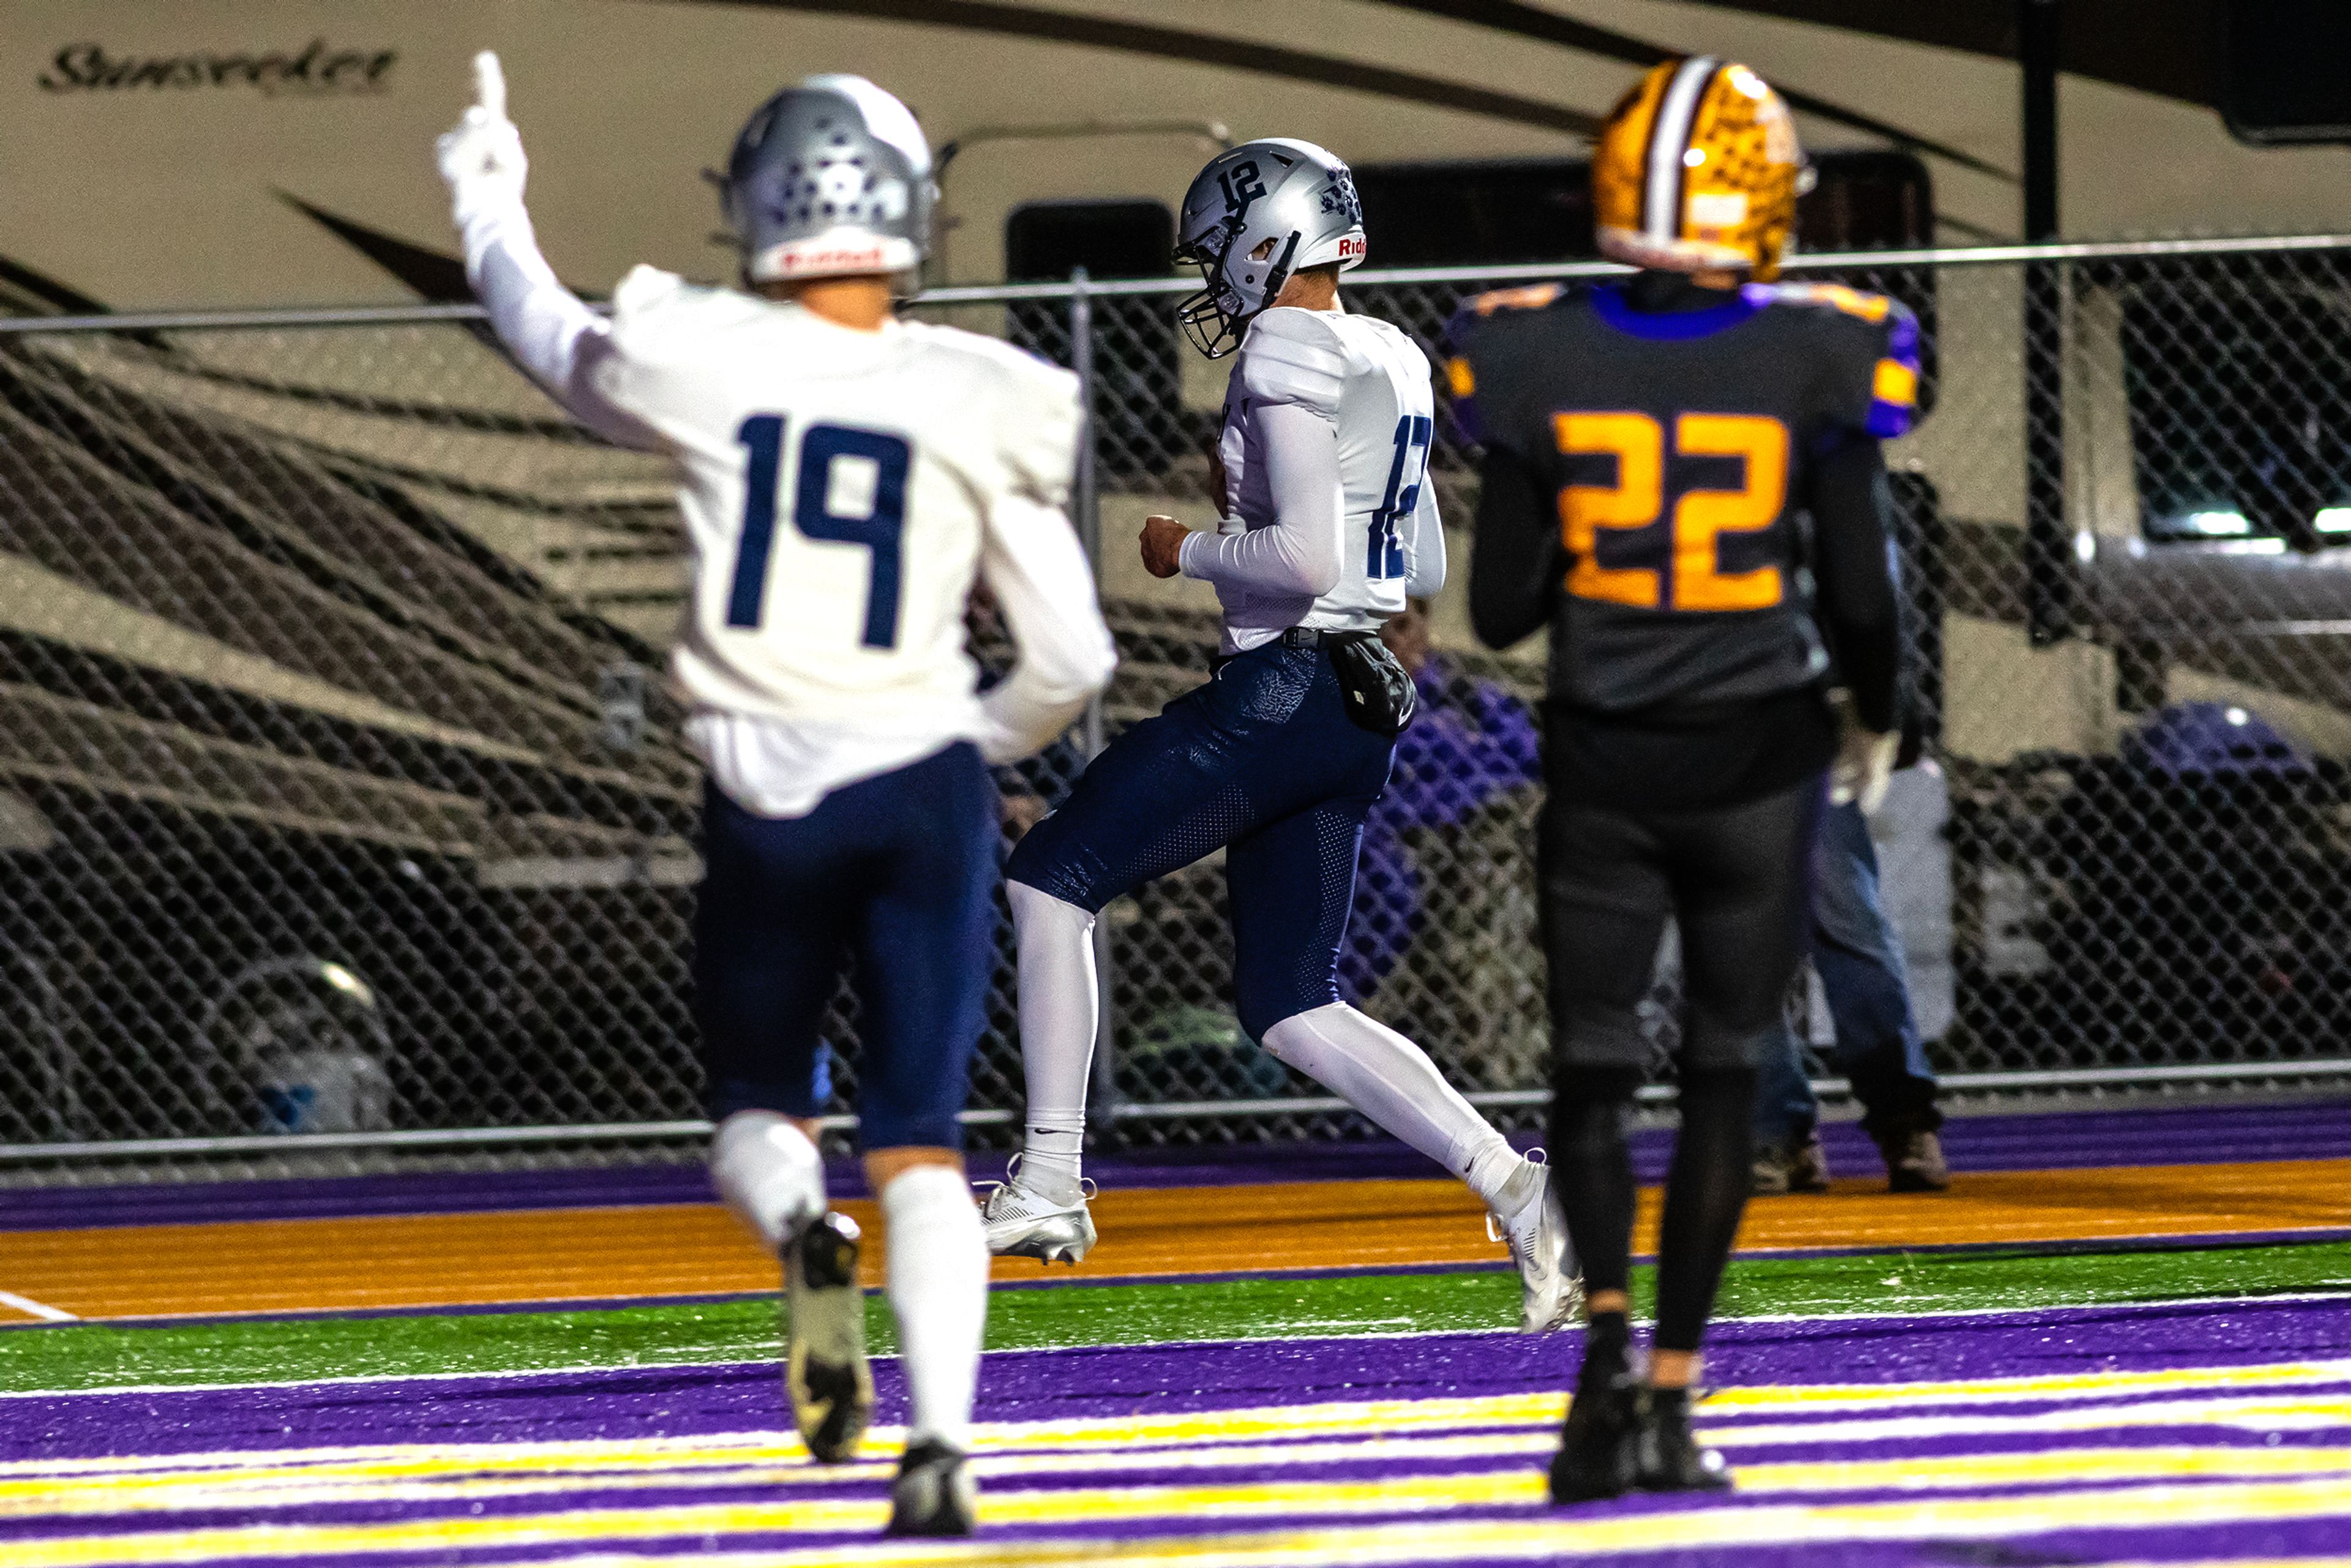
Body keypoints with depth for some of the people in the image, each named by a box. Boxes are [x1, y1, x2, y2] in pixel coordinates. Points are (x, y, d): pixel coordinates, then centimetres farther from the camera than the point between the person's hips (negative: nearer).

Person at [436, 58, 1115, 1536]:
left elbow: (558, 343, 19)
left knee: (760, 1110, 19)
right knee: (921, 1140, 5)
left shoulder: (701, 362, -5)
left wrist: (492, 214, 37)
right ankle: (946, 1441, -15)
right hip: (925, 786, 0)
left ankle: (801, 1228, -17)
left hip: (767, 796, 0)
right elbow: (1073, 661, -2)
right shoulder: (981, 405, -4)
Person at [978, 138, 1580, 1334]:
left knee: (1052, 876, 1)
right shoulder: (1394, 364, 17)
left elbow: (1303, 559, -21)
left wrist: (1191, 552, -4)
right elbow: (1424, 570, 23)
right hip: (1360, 709, 9)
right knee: (1290, 1009, 9)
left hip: (1279, 690, -9)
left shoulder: (1289, 357, -12)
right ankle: (1515, 1187, -4)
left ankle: (1049, 1184, -2)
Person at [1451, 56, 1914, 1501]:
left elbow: (1501, 610, -2)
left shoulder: (1538, 363, -8)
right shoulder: (1815, 362, -10)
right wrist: (1875, 720, 16)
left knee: (1594, 1061, 11)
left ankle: (1607, 1322, -14)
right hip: (1759, 755, -1)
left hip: (1604, 758, 1)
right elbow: (1862, 591, -3)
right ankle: (1670, 1396, 8)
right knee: (1727, 1068, 10)